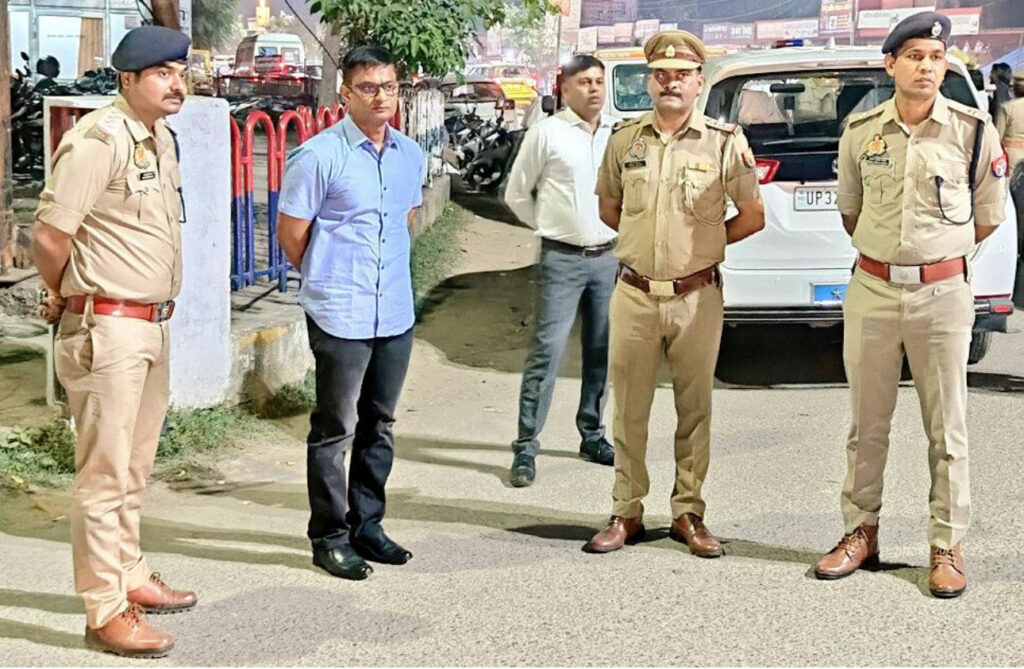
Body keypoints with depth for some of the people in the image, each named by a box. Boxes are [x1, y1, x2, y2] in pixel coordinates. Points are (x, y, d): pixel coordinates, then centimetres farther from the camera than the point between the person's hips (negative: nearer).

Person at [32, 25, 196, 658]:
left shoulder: (163, 138, 11)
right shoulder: (99, 140, -17)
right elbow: (50, 234, -19)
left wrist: (159, 309, 16)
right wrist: (67, 298, -2)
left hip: (154, 325, 9)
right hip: (107, 329, -9)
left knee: (135, 467, 19)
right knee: (105, 474, -2)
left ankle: (130, 576, 33)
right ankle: (106, 613, 5)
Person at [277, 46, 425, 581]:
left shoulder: (411, 156, 8)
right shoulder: (319, 156, -11)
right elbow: (291, 233, -5)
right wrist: (328, 280, 7)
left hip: (395, 312, 6)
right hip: (340, 315, -6)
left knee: (378, 427, 15)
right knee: (335, 431, 2)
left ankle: (367, 526, 27)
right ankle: (330, 537, 12)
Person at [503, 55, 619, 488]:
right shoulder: (547, 132, -3)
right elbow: (516, 194, 4)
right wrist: (549, 225, 6)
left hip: (608, 256, 5)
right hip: (562, 260, -4)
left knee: (601, 352, 11)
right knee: (547, 351, -8)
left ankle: (592, 436, 24)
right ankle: (525, 447, -4)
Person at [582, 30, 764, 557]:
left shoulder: (724, 142, -2)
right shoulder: (624, 139, 6)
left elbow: (752, 216, 5)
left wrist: (704, 244, 4)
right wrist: (648, 238, 10)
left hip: (696, 297, -2)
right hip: (634, 295, 2)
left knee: (695, 409, 7)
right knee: (629, 409, 7)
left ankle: (688, 513, 17)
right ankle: (626, 513, 17)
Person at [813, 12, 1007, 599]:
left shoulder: (973, 130, -4)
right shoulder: (861, 131, 2)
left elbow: (989, 216, 7)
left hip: (943, 293, -2)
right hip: (872, 291, 2)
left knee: (947, 428, 4)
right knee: (867, 423, 11)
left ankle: (947, 546, 13)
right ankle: (862, 533, 23)